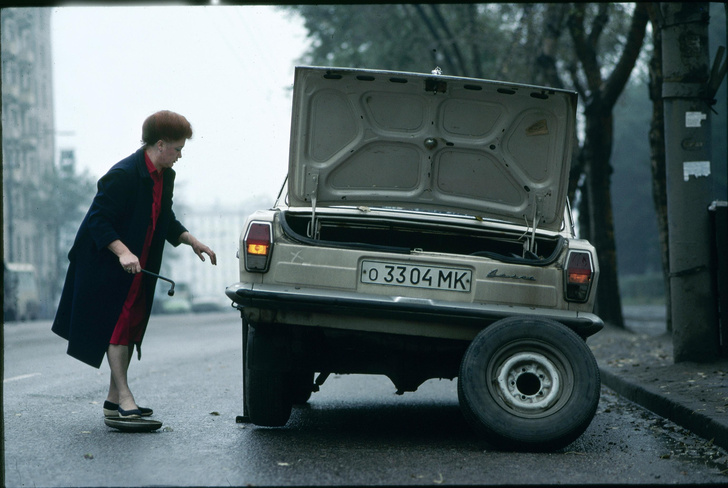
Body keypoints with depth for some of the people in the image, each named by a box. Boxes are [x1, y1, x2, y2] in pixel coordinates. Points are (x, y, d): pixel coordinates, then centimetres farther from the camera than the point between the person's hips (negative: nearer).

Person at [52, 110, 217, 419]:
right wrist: (122, 252, -34)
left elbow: (167, 221, 18)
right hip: (107, 267, -9)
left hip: (139, 268, 9)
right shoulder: (123, 175, -21)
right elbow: (98, 220, -23)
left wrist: (191, 241, 4)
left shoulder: (164, 176, 6)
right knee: (117, 326, -8)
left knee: (132, 325, 9)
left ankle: (113, 400, 15)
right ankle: (123, 398, -6)